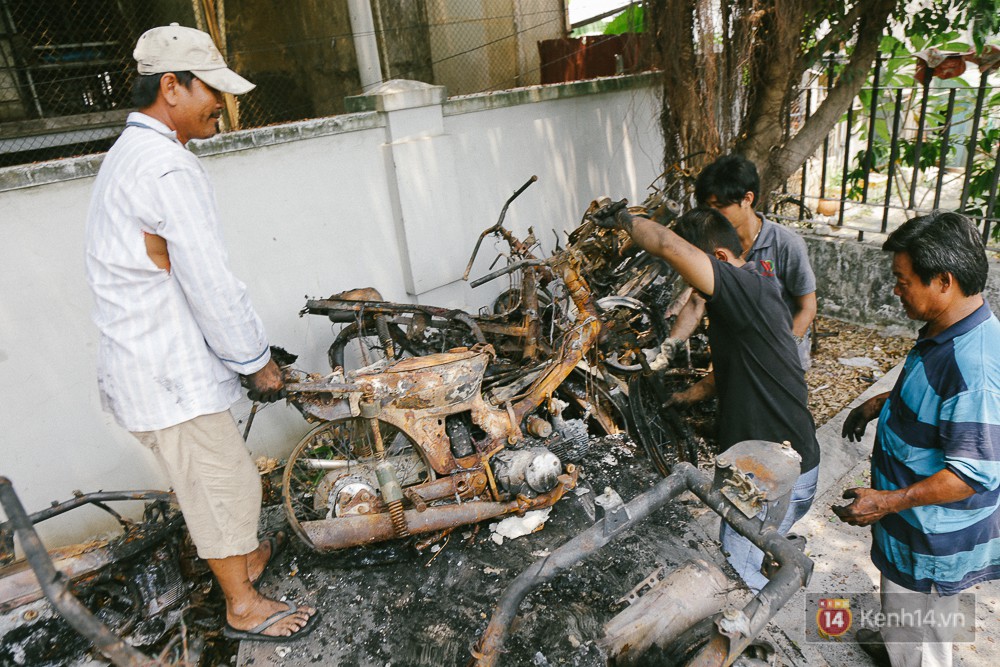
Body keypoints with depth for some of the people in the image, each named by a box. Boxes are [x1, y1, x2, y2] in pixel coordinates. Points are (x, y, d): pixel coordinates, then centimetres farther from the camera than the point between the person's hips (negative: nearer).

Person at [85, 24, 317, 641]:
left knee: (211, 477, 25)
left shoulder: (130, 156, 13)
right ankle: (244, 605, 26)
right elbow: (212, 286, -24)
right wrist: (259, 362, -10)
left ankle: (245, 555, 47)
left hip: (146, 364, 10)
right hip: (171, 378, -10)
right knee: (223, 483, 6)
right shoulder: (169, 169, -23)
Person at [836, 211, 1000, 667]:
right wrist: (880, 402, 6)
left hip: (933, 536, -9)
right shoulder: (946, 331, -3)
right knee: (905, 614, 34)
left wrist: (887, 502, -29)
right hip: (918, 521, 9)